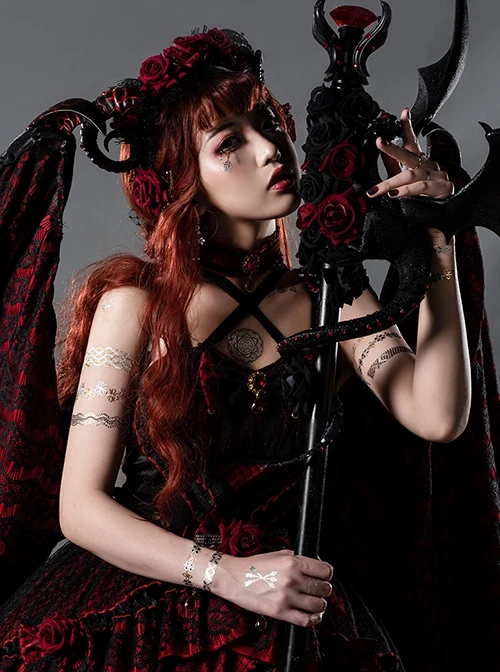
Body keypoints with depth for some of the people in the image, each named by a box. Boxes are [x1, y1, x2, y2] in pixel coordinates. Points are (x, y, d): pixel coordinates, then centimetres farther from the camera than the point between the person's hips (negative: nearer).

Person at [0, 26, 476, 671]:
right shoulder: (138, 302, -3)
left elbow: (438, 417, -12)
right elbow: (83, 505, -5)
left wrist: (437, 243, -12)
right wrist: (227, 574, -17)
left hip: (290, 616, 2)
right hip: (137, 606, -1)